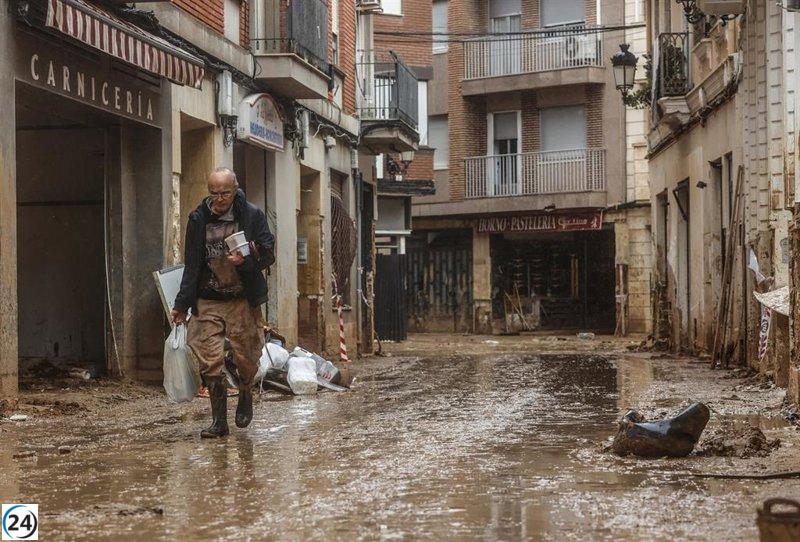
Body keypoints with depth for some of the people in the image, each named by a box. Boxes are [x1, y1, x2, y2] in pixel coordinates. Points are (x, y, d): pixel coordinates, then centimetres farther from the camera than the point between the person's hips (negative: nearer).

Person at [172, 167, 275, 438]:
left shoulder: (252, 215, -2)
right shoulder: (198, 218, 3)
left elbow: (268, 255, 0)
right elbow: (191, 265, 8)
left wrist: (246, 261, -21)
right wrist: (181, 304, 5)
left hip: (243, 300, -1)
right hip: (207, 302, 1)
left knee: (247, 359, 4)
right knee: (210, 362, -4)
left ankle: (245, 396, 36)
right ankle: (219, 420, 7)